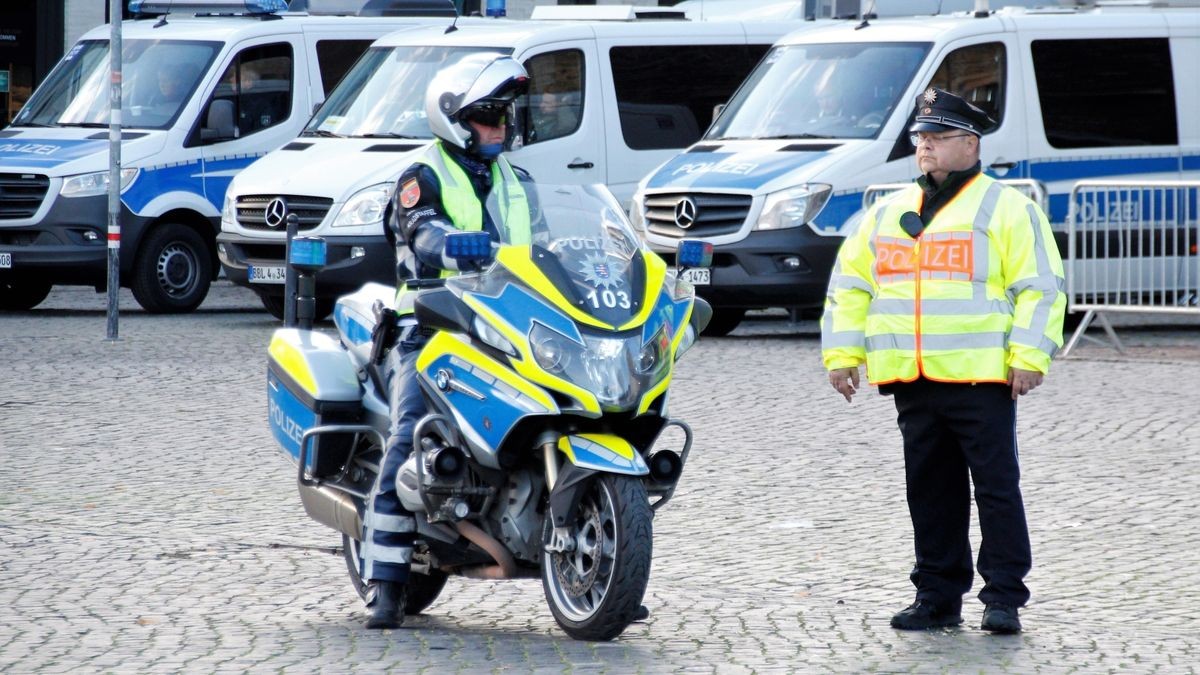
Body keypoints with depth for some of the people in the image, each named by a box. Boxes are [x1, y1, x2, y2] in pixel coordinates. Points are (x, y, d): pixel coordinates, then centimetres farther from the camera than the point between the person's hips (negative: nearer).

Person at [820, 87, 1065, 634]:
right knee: (930, 492, 8)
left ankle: (1004, 597, 0)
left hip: (980, 380, -5)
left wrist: (1029, 355, -14)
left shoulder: (1007, 209, 2)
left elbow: (1039, 287, -5)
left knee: (996, 487, -4)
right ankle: (937, 597, 14)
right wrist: (842, 352, 11)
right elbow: (849, 285, 20)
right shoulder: (888, 214, 18)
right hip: (912, 382, 5)